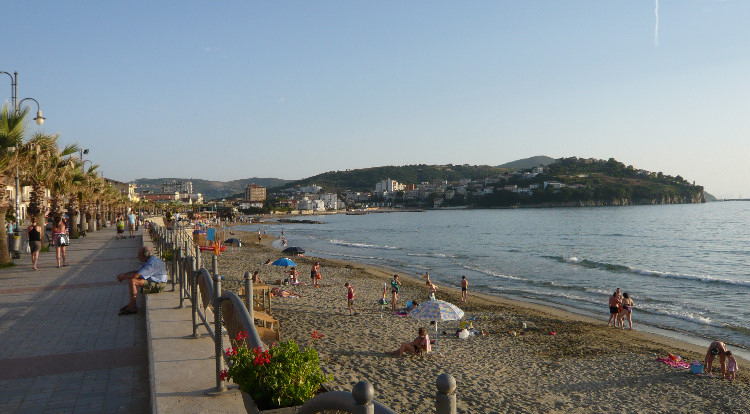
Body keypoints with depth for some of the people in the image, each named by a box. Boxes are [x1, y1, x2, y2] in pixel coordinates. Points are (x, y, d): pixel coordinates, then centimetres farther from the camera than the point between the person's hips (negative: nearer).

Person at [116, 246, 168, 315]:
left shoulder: (152, 263, -23)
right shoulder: (148, 261, 12)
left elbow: (136, 275, -26)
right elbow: (137, 271, 19)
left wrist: (123, 277, -11)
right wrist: (123, 274, 7)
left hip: (156, 283, -11)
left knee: (132, 280, -19)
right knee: (132, 279, 13)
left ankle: (132, 307, -12)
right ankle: (131, 304, 9)